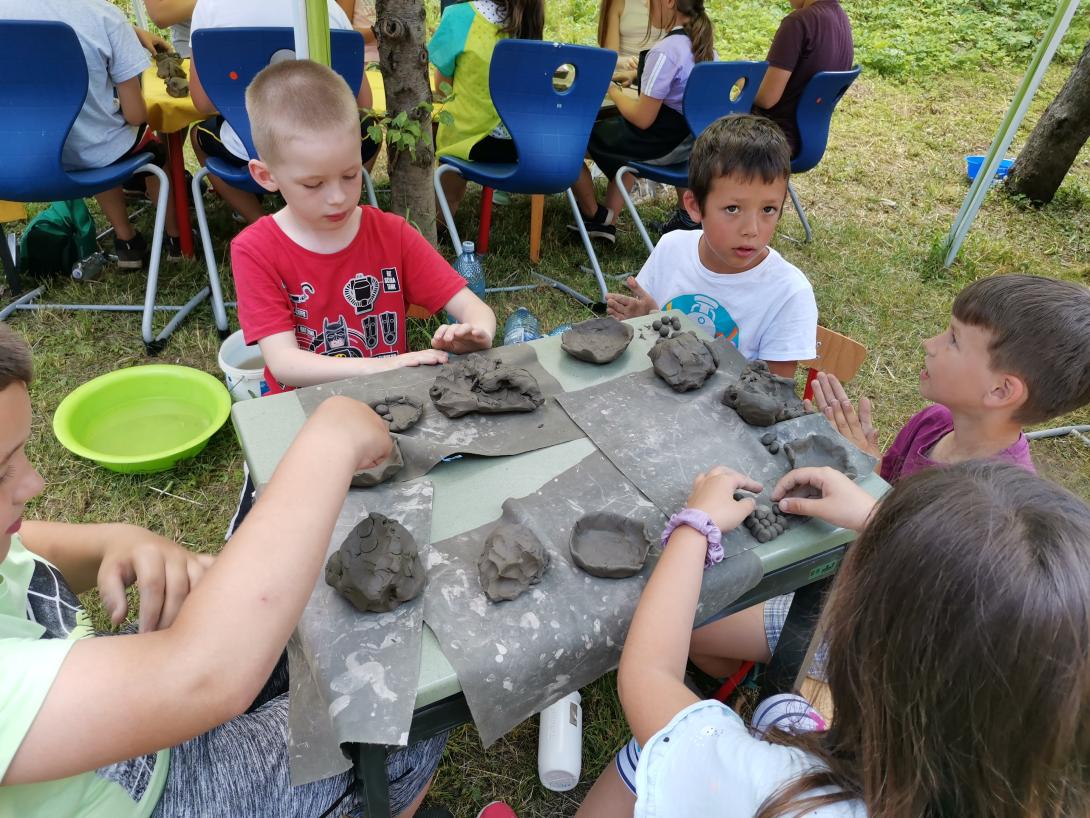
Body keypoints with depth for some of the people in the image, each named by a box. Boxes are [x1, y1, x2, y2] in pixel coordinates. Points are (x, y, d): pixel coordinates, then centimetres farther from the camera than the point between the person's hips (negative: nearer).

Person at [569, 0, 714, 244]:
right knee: (612, 126, 35)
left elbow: (642, 119, -22)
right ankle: (607, 222, 28)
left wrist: (613, 91, -6)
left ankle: (594, 216, 20)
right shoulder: (704, 43, 4)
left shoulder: (665, 51, -23)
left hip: (662, 144, -9)